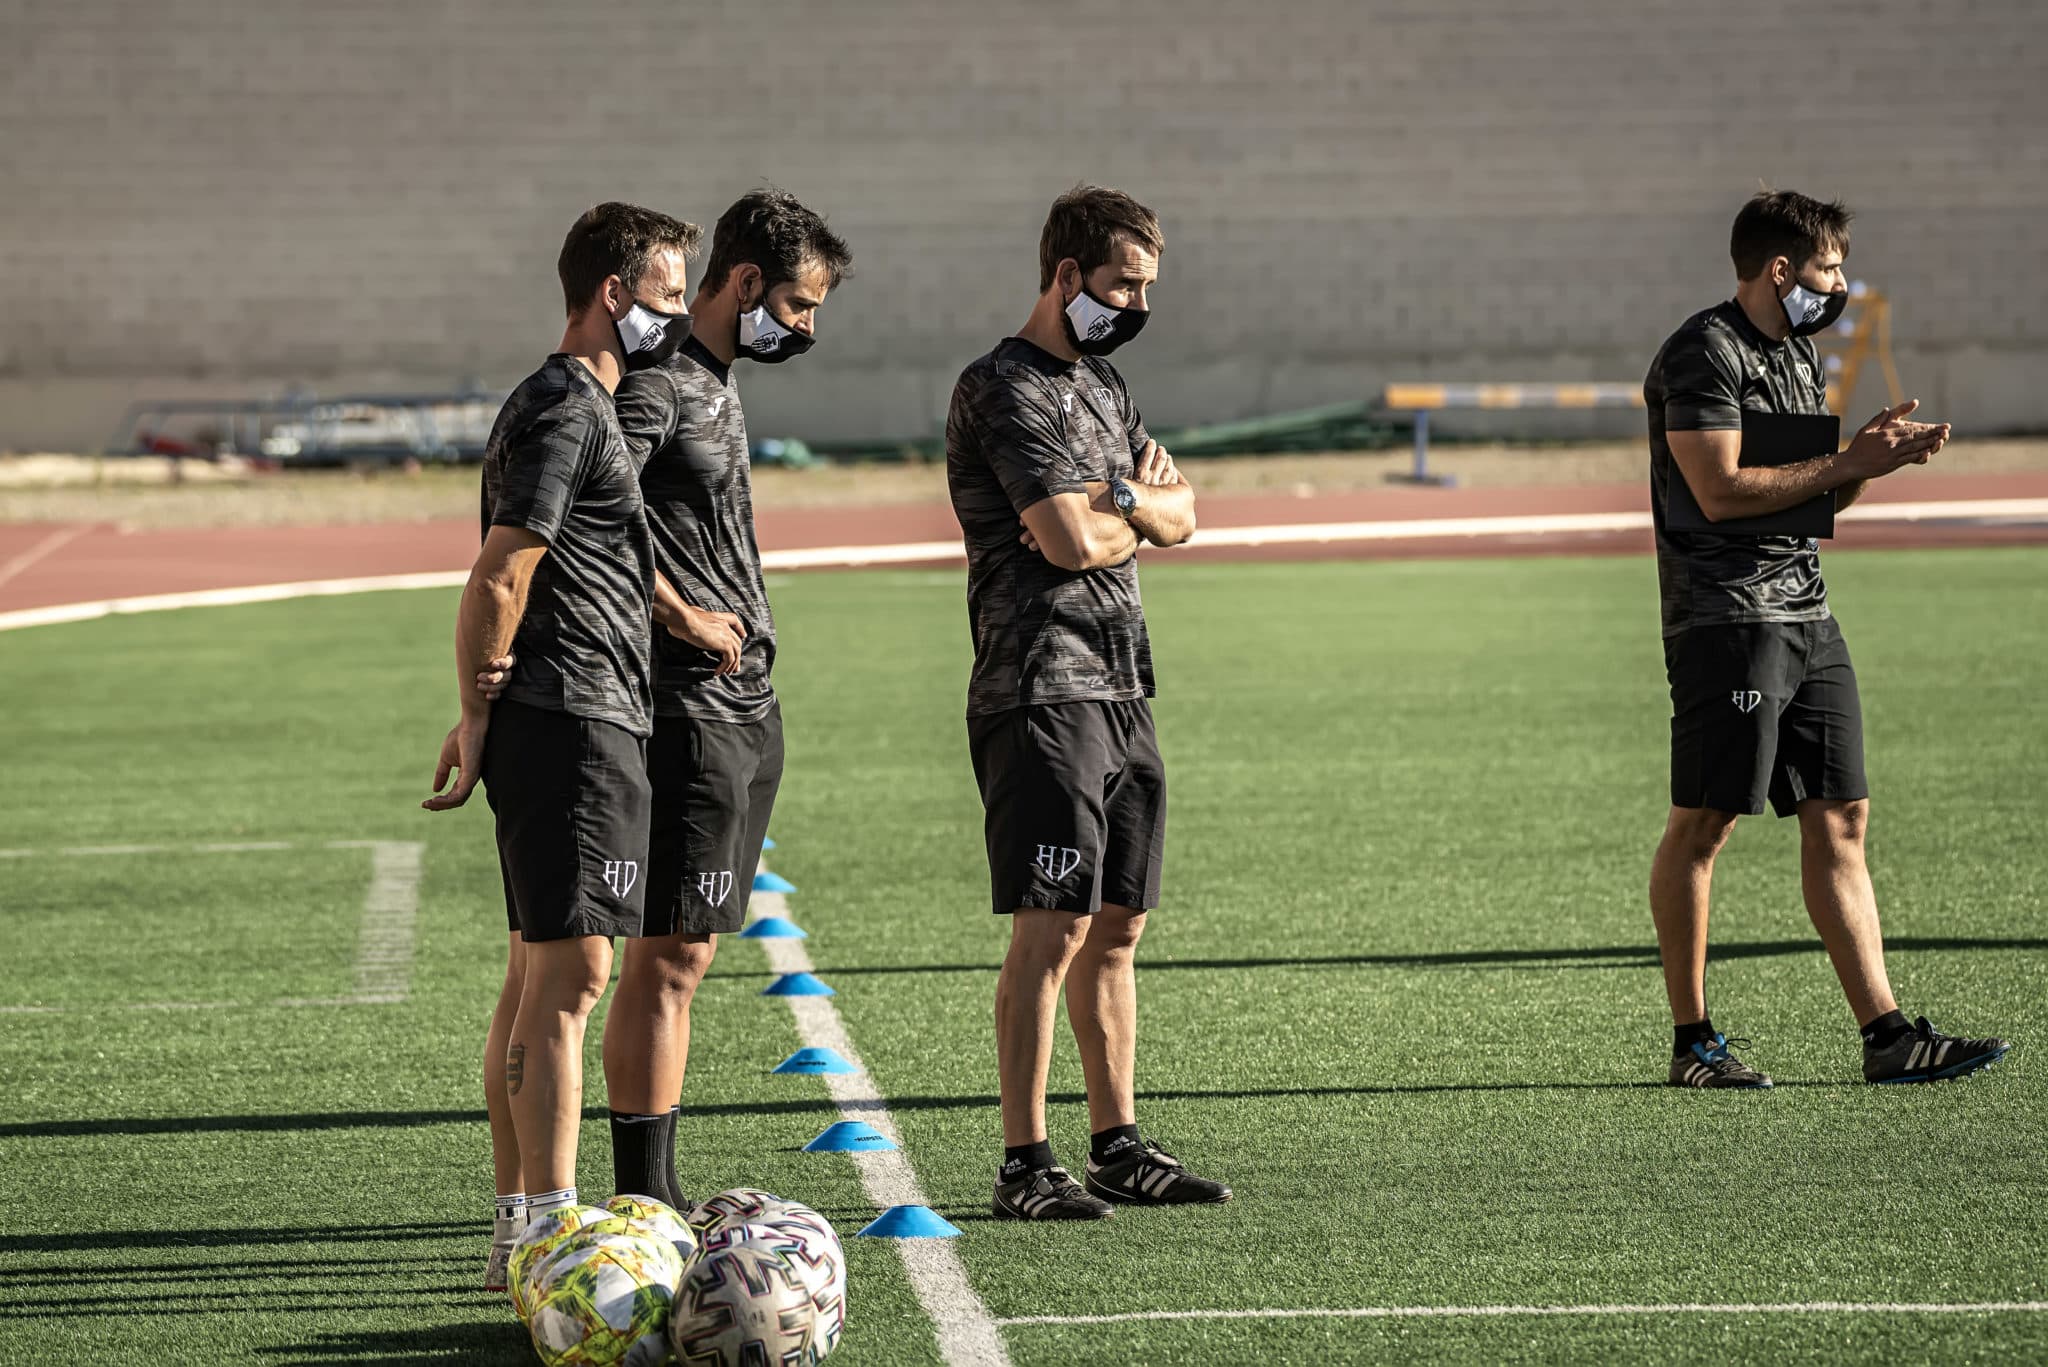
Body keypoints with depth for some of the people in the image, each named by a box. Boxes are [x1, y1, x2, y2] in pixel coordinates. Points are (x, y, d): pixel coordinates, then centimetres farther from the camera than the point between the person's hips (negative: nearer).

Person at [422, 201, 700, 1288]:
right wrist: (482, 718, -10)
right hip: (578, 721, -11)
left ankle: (518, 1230, 17)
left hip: (550, 723, 11)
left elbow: (507, 579, 24)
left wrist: (483, 716, 21)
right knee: (569, 979, -12)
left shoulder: (568, 404, 21)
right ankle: (548, 1234, -13)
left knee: (535, 978, 12)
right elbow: (500, 581, -17)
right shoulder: (568, 411, -13)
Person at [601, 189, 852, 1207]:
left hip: (746, 705, 10)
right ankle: (641, 1200, -7)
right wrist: (685, 618, -17)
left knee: (684, 952, 11)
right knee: (668, 952, -9)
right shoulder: (654, 382, -13)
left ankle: (654, 1196, 15)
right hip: (689, 711, -10)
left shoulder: (717, 385, 19)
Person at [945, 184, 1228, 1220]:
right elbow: (1071, 539, -19)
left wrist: (1119, 501, -7)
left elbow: (1179, 516, 15)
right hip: (1043, 694, -9)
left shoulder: (1099, 384, 20)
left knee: (1116, 927, 12)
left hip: (1121, 689, 9)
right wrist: (1137, 512, 2)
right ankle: (1024, 1165, -10)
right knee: (1052, 929, -11)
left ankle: (1119, 1146, 18)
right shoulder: (1004, 389, -10)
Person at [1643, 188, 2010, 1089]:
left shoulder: (1798, 354, 19)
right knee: (1703, 822, -4)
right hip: (1726, 617, -9)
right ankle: (1692, 1042, 2)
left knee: (1840, 819, 4)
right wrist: (1849, 463, -15)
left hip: (1807, 615, 9)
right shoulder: (1704, 355, -10)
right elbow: (1722, 491, -19)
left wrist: (1877, 451, 3)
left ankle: (1886, 1037, 2)